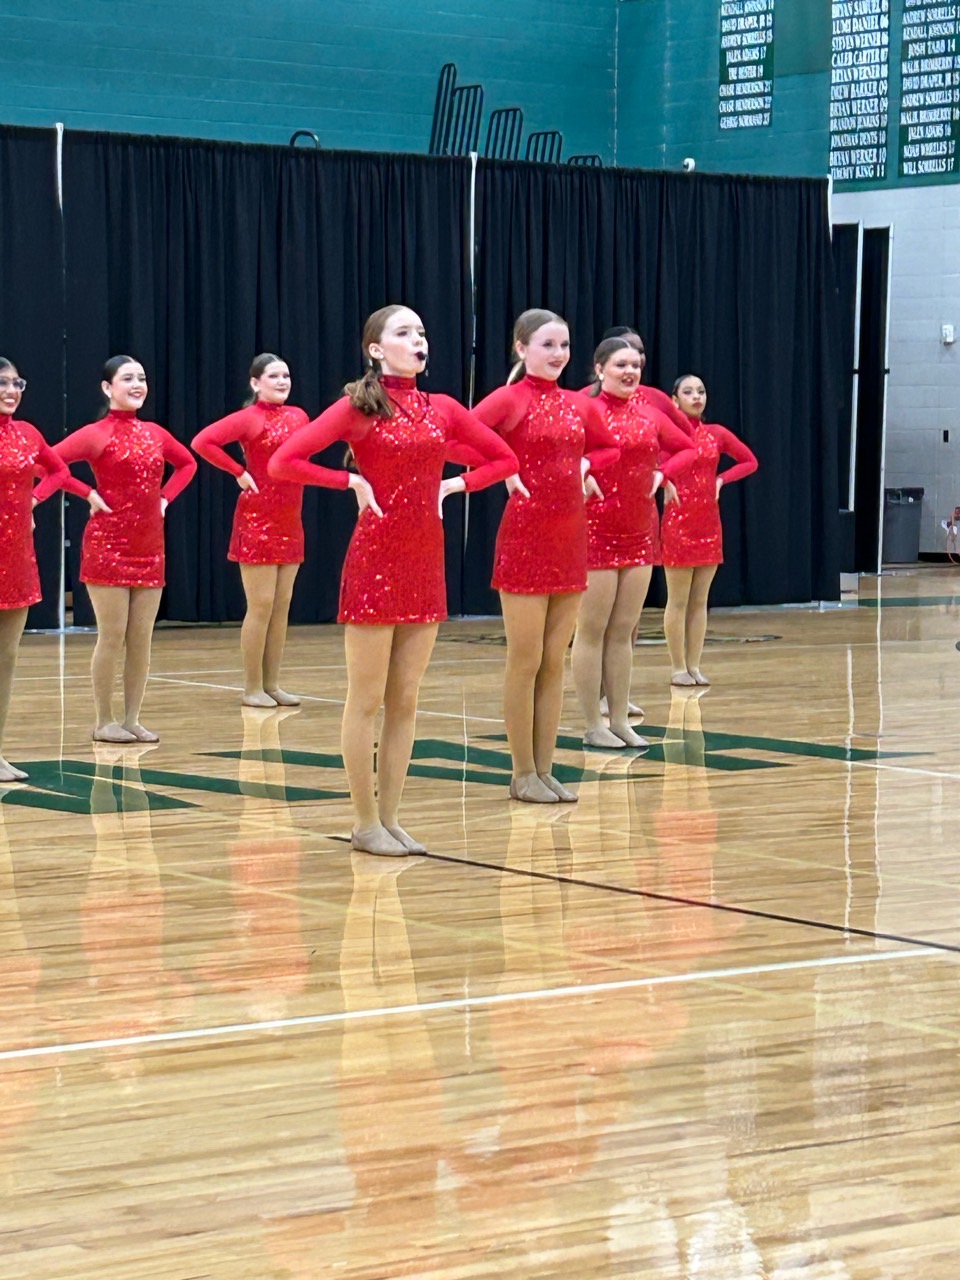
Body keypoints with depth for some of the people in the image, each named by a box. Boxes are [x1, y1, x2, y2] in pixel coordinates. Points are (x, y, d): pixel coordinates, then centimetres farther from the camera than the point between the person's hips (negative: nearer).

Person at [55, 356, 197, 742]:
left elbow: (187, 463, 26)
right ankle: (104, 722, 4)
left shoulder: (154, 434, 9)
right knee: (112, 637, -4)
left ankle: (132, 719, 12)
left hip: (149, 546, 5)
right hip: (108, 545, -5)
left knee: (141, 639, 5)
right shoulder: (96, 435, -7)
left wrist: (165, 498, 12)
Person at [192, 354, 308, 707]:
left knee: (281, 606, 8)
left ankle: (272, 684, 14)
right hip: (257, 519, -6)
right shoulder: (249, 418, -9)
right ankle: (252, 688, 1)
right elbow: (202, 442, -19)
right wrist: (239, 472, -14)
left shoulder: (298, 417, 9)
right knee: (261, 606, -5)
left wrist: (296, 483, 11)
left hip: (289, 521, 6)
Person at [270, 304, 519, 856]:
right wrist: (352, 480, -11)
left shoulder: (442, 409, 8)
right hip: (375, 559, -5)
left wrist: (454, 484, 4)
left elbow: (505, 459, 17)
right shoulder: (358, 408, -5)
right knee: (367, 700, 0)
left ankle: (391, 818, 15)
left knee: (406, 701, 8)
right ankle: (365, 823, 6)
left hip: (426, 562, 5)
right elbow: (283, 462, -11)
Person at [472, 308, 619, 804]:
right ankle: (523, 773, 6)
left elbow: (609, 447, 26)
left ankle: (545, 770, 14)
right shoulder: (510, 398, -9)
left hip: (569, 538, 6)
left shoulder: (578, 405, 10)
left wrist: (583, 466, 8)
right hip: (524, 535, -6)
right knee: (525, 661, -1)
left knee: (555, 662, 9)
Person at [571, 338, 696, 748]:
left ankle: (620, 720, 15)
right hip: (596, 527, -6)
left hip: (640, 529, 6)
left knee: (624, 630, 10)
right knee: (592, 629, 1)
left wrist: (661, 473, 6)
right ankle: (593, 726, 6)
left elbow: (687, 449, 21)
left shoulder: (648, 412, 8)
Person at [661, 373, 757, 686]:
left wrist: (722, 479, 4)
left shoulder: (716, 433, 6)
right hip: (678, 520, -5)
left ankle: (694, 665, 12)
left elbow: (750, 461, 15)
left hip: (709, 521, 5)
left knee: (700, 600, 7)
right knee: (678, 600, 0)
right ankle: (679, 668, 4)